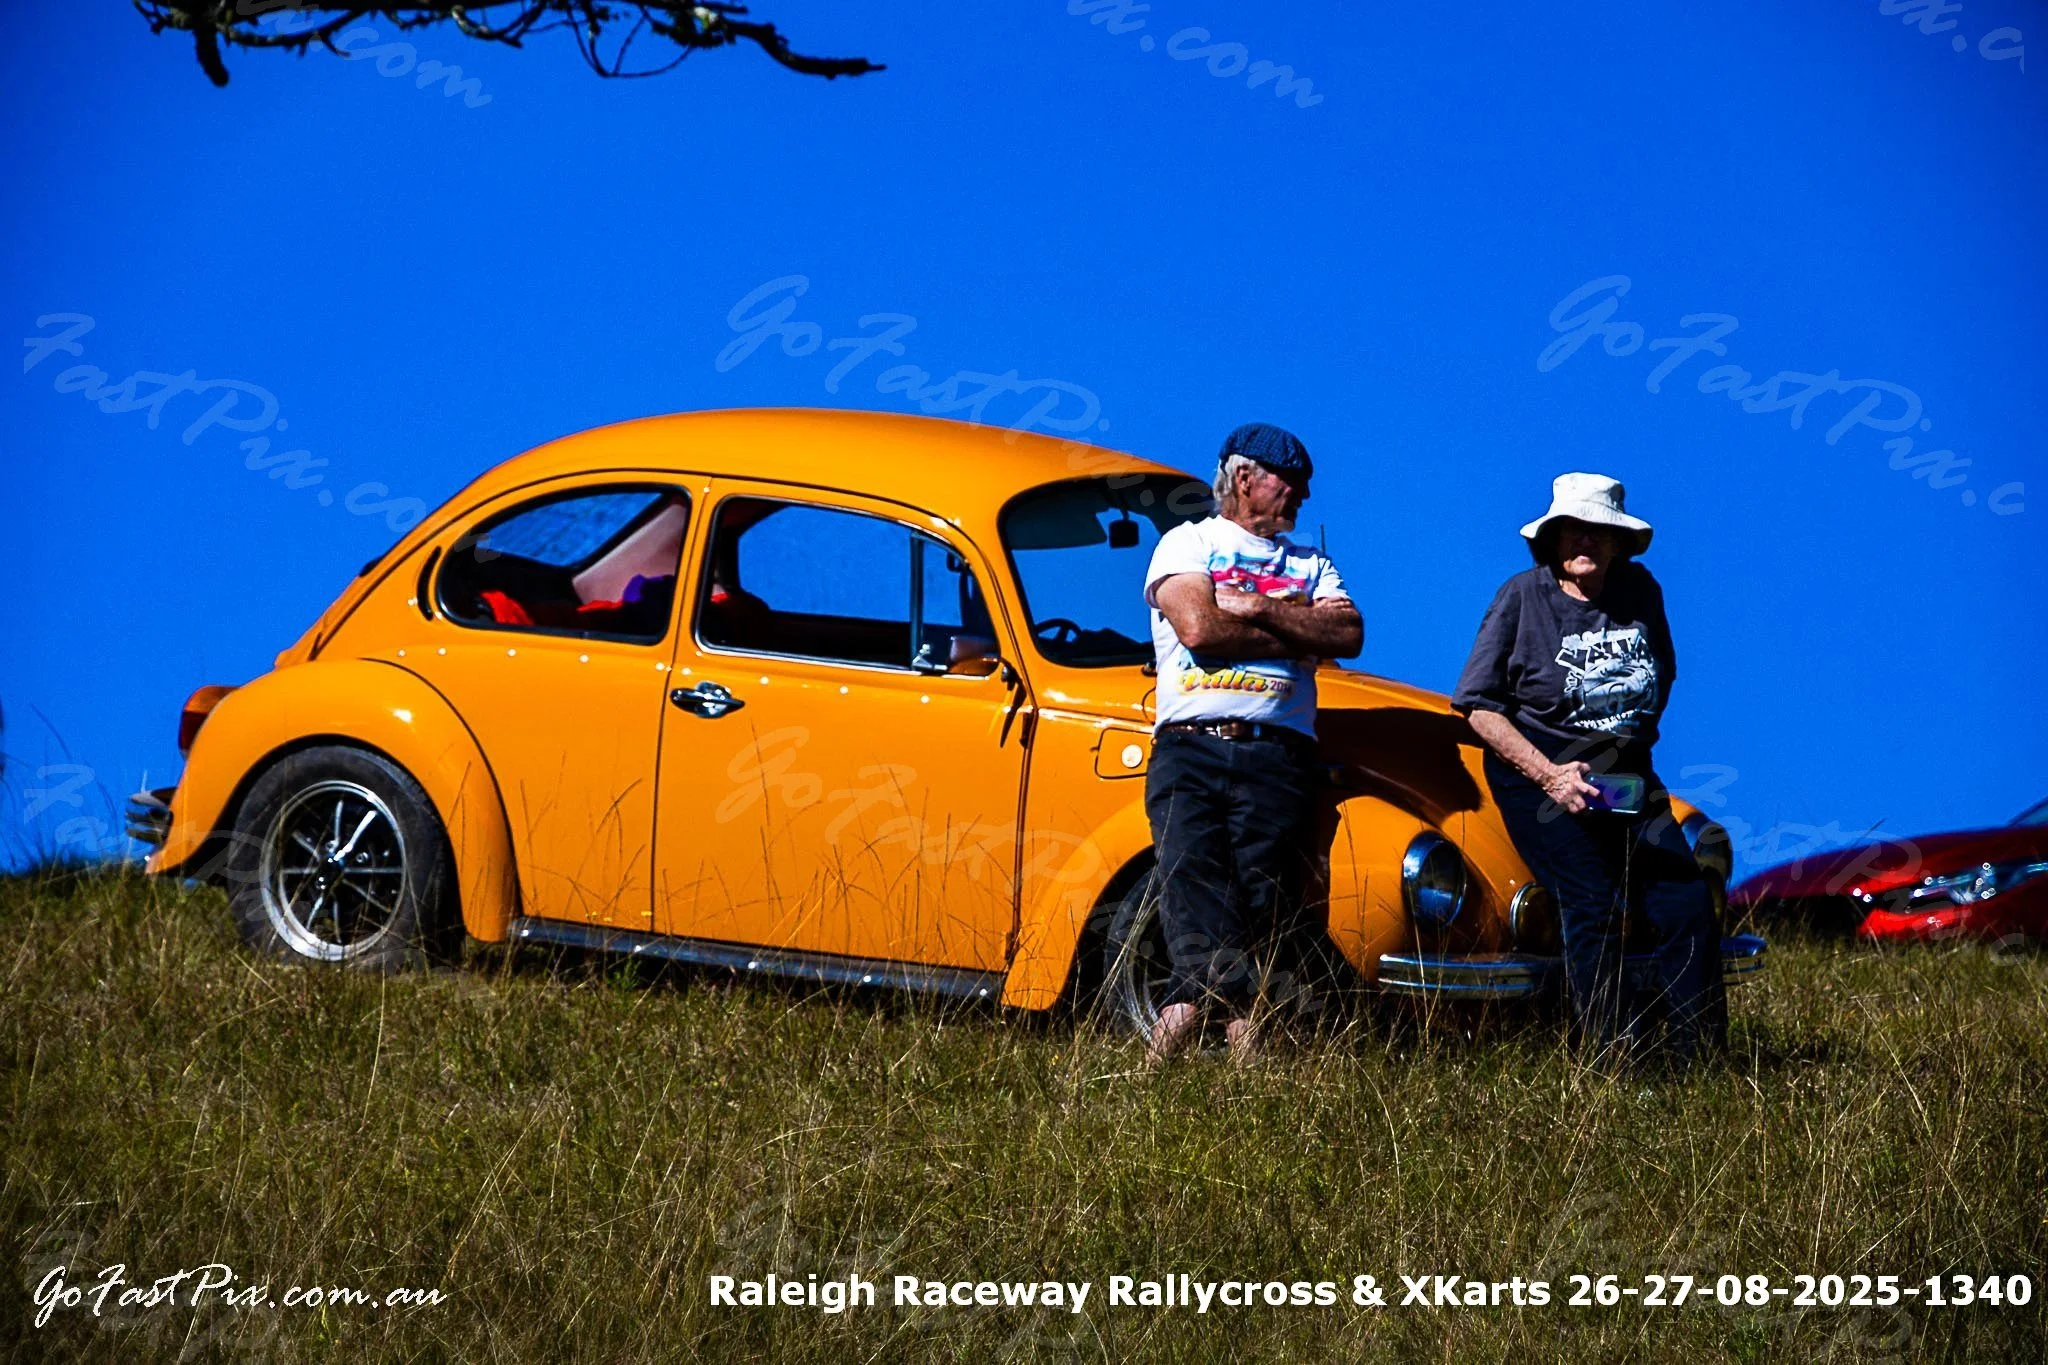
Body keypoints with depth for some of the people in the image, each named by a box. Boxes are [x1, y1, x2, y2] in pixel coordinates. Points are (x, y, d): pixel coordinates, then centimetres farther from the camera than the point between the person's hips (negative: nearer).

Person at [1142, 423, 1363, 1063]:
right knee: (1194, 884, -18)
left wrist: (1258, 609, -3)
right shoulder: (1188, 543, 13)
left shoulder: (1311, 564, 23)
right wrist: (1299, 631, 5)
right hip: (1189, 746, -3)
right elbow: (1197, 627, -5)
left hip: (1277, 752, 3)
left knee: (1261, 904, -9)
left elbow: (1348, 636, 6)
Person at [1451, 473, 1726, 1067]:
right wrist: (1549, 775, -17)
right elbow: (1480, 707, -8)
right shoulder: (1521, 598, -8)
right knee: (1593, 906, -18)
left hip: (1626, 778, 4)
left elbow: (1661, 675, 23)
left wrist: (1634, 744, 11)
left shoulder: (1639, 591, 5)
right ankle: (1614, 1061, -16)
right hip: (1535, 773, -4)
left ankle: (1700, 1060, -3)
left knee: (1687, 904, -8)